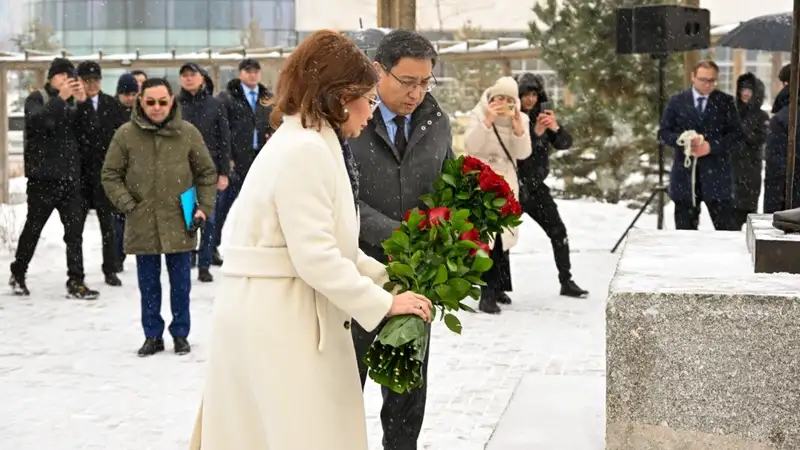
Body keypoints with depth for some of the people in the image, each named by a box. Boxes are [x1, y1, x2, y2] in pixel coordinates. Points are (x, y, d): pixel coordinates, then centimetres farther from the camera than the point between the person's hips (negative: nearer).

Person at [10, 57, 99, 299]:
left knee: (75, 231, -2)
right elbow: (36, 121, -20)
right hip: (43, 177, -3)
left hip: (70, 177, 4)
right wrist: (60, 98, -26)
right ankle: (18, 274, 24)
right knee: (33, 229, 7)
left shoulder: (73, 101, 13)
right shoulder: (37, 98, 1)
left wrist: (82, 102, -12)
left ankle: (76, 281, 0)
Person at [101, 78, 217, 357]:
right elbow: (111, 175, 3)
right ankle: (153, 335, 23)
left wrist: (204, 207, 0)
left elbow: (207, 173, 7)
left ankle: (181, 334, 23)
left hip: (179, 224, 0)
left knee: (181, 283, 9)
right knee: (148, 284, 10)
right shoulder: (126, 135, -4)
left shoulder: (188, 133, -3)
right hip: (142, 225, 0)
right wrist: (127, 205, -7)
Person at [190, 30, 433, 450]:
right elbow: (315, 256, -22)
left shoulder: (317, 145, 15)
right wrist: (383, 303, -14)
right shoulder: (304, 150, -18)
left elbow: (331, 242, 15)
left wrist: (388, 279, 9)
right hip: (274, 318, -10)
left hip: (289, 315, 10)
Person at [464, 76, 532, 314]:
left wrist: (519, 129, -23)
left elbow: (523, 153, -6)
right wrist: (487, 121, -30)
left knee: (503, 235, 10)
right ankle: (488, 294, -15)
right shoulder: (478, 114, -7)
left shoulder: (520, 118, 3)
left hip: (506, 181, 4)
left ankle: (496, 288, 23)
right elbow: (470, 146, -19)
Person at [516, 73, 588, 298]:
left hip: (535, 186, 5)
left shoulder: (543, 114, 3)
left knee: (559, 232, 6)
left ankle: (566, 282, 16)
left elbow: (565, 143, -5)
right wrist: (535, 132, -33)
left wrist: (555, 128, -25)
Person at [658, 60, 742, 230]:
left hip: (716, 174, -2)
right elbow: (663, 132, 7)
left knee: (726, 229, -2)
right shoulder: (676, 101, 8)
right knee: (685, 231, 8)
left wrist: (711, 146, -16)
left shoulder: (726, 102, 4)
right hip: (685, 174, 2)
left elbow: (736, 136, -1)